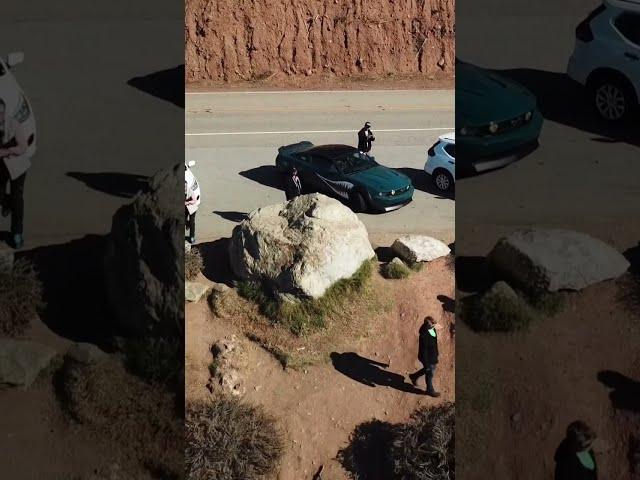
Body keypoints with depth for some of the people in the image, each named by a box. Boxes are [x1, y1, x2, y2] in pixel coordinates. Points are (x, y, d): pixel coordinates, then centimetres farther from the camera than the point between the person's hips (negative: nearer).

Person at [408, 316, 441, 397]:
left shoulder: (433, 330, -8)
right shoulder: (424, 335, -34)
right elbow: (423, 350, -26)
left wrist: (436, 354, 19)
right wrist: (426, 362, -20)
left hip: (433, 356, 9)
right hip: (427, 357, -9)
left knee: (432, 369, 29)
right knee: (430, 373, 12)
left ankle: (414, 376, 49)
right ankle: (430, 390, 37)